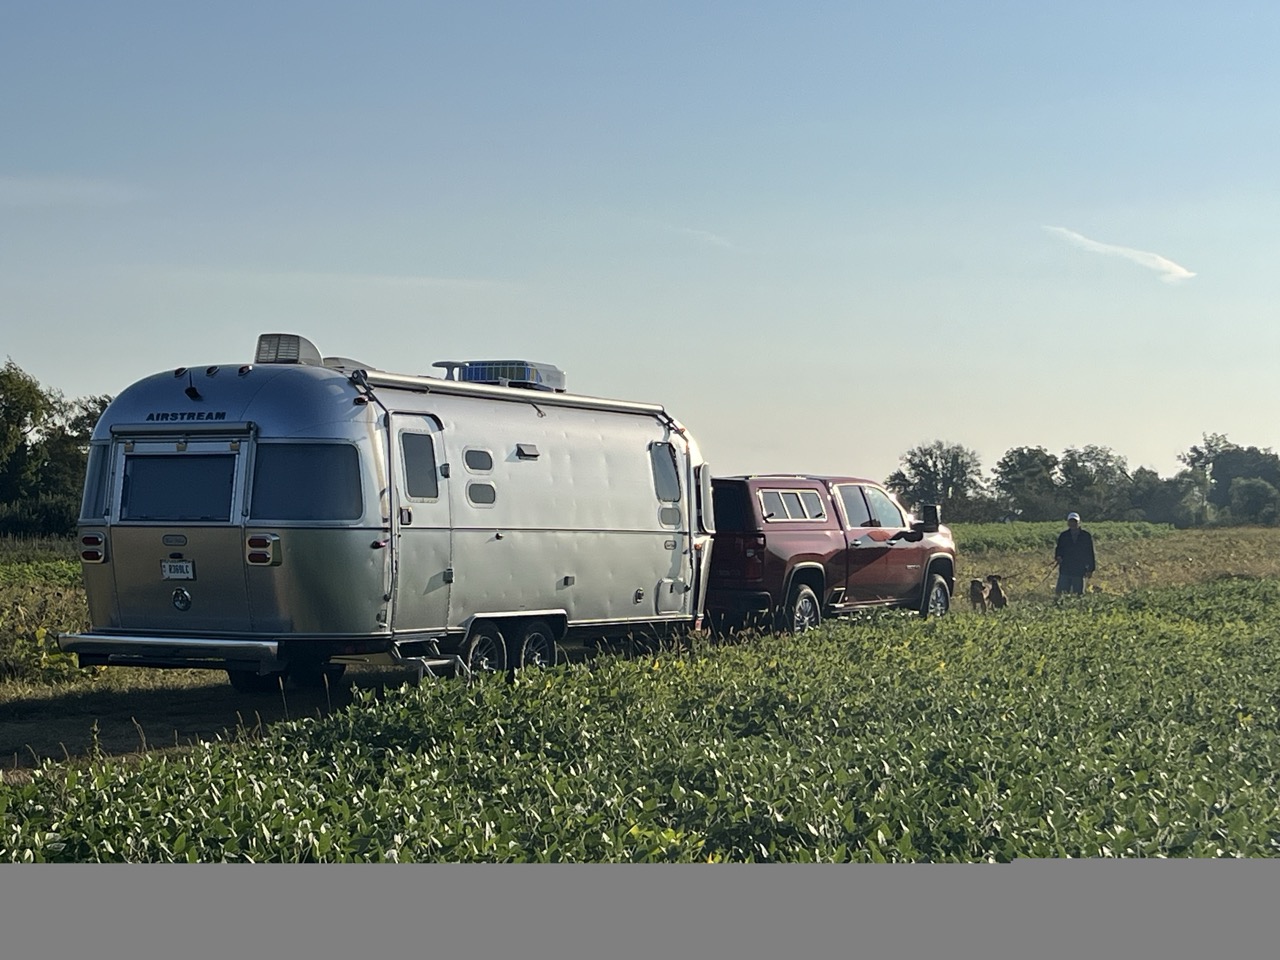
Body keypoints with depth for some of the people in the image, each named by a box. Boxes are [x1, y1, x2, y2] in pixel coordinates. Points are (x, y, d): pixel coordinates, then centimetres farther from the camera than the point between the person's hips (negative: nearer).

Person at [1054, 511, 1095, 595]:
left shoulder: (1086, 536, 4)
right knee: (1061, 594, -5)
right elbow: (1058, 549, 13)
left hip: (1079, 572, -1)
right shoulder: (1063, 536, 9)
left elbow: (1090, 553, 6)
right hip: (1065, 571, 1)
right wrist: (1058, 557, -10)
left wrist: (1090, 569, 2)